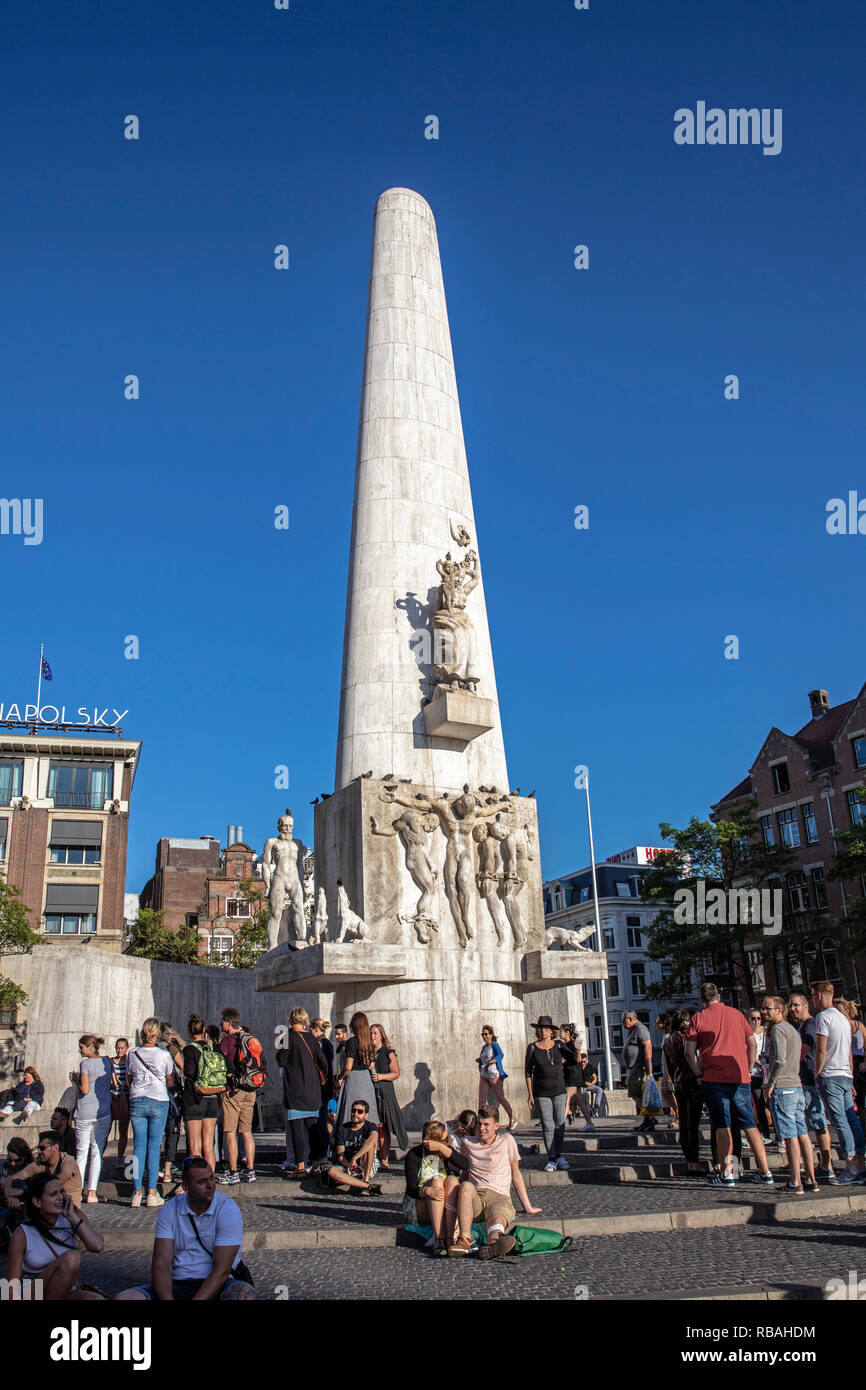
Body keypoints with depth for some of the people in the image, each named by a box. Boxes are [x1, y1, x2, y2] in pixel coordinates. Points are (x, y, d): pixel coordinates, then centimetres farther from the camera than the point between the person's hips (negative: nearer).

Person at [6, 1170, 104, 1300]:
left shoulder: (75, 1216, -1)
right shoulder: (22, 1235, -8)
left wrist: (72, 1216, -16)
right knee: (71, 1257, -29)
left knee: (97, 1298, -30)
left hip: (67, 1294, 3)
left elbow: (97, 1246, -16)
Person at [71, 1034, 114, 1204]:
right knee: (97, 1152, 7)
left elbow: (85, 1089, -15)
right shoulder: (107, 1062, 6)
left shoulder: (86, 1064, -10)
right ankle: (92, 1192, 4)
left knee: (81, 1152, 6)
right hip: (103, 1112, 4)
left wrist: (75, 1080, 3)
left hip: (85, 1113, -4)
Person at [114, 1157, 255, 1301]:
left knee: (245, 1293, -38)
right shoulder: (170, 1209, 1)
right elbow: (160, 1264, -6)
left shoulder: (228, 1210, -10)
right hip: (179, 1284, 3)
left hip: (217, 1285, -3)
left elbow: (221, 1271, -15)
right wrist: (167, 1298, -24)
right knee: (123, 1298, -21)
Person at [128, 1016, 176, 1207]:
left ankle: (137, 1192, 4)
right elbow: (170, 1082, 4)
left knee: (139, 1146, 6)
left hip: (137, 1102, 2)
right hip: (159, 1101, -2)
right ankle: (152, 1193, 3)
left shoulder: (133, 1054, 0)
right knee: (154, 1147, 2)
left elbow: (129, 1080, 12)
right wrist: (170, 1087, 25)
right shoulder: (163, 1054, -6)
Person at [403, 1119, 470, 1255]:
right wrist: (427, 1191, -39)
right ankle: (438, 1238, -38)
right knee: (436, 1179, -28)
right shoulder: (414, 1155, -7)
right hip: (418, 1208, -3)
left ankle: (450, 1236, -35)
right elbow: (411, 1188, -17)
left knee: (452, 1180, -25)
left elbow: (465, 1164, -18)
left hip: (447, 1210, 3)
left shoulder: (447, 1150, 2)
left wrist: (442, 1148, -27)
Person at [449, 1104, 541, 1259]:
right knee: (466, 1186, -35)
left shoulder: (506, 1140, 14)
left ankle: (493, 1244, -72)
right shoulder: (467, 1144, 18)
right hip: (475, 1198, 2)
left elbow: (516, 1174, 17)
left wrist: (527, 1206, 16)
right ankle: (465, 1239, -48)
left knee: (497, 1219, -38)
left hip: (500, 1196, -2)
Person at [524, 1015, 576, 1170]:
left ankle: (559, 1156, 18)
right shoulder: (532, 1048, -1)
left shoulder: (559, 1045, 3)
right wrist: (530, 1094, -2)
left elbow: (576, 1059, 10)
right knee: (548, 1126, -2)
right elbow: (527, 1071, 1)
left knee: (560, 1124, 2)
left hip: (559, 1090, 2)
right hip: (541, 1093, -2)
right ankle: (551, 1159, 6)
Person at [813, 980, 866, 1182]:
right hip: (846, 1075, 9)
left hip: (830, 1076, -8)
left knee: (840, 1122, -8)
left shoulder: (823, 1017, -10)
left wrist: (816, 1074, -6)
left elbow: (821, 1050, -15)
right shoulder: (843, 1018, 18)